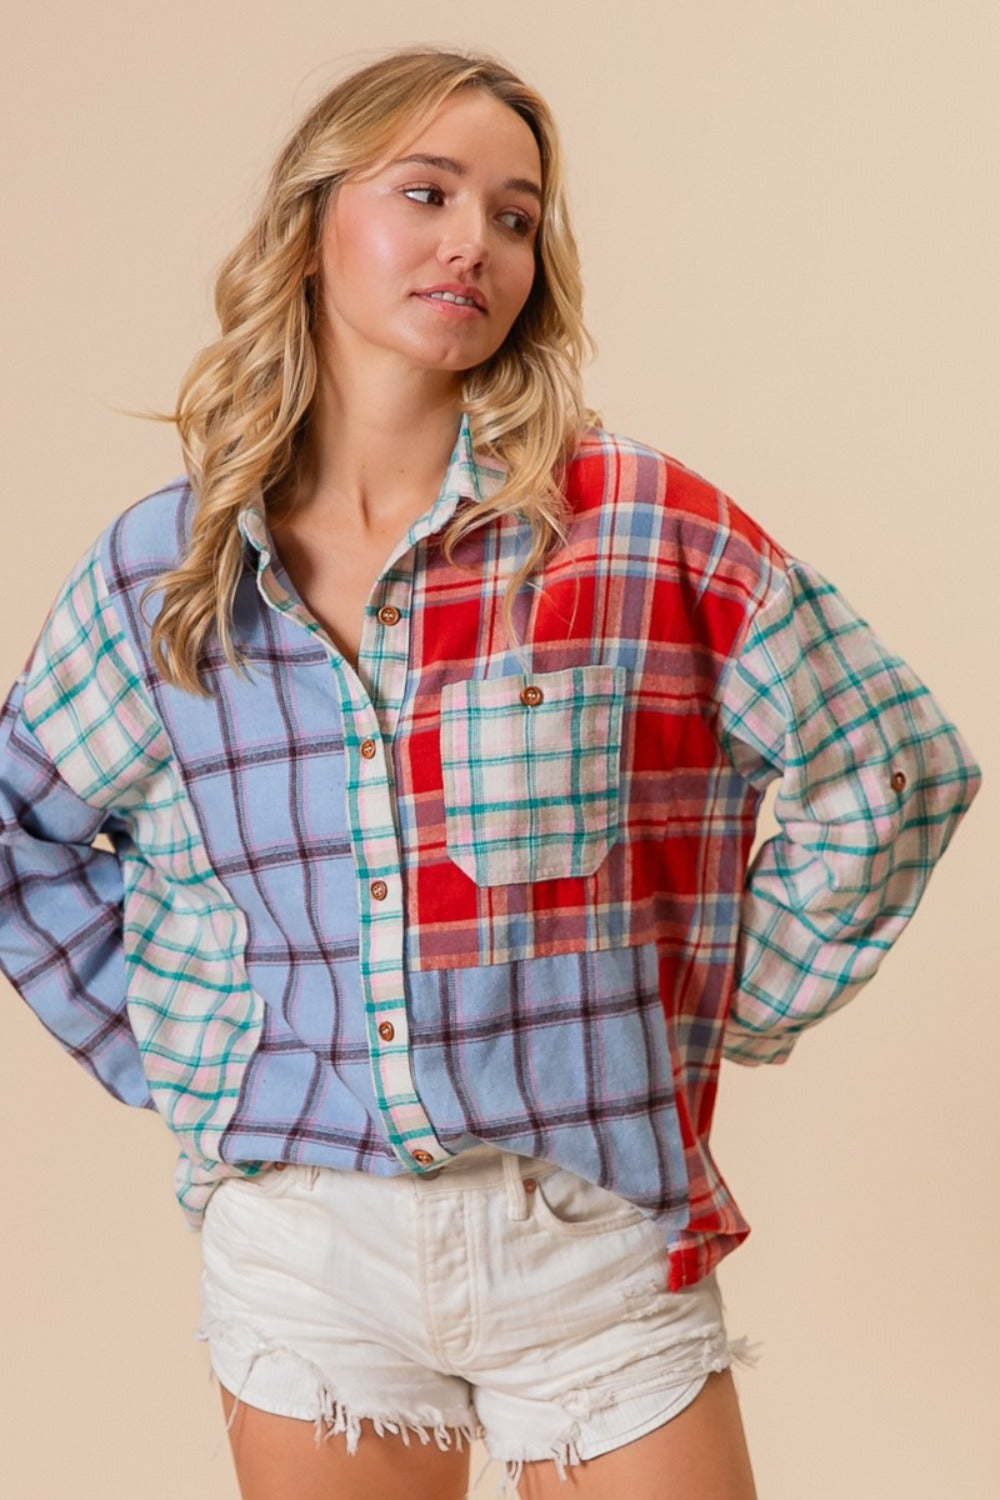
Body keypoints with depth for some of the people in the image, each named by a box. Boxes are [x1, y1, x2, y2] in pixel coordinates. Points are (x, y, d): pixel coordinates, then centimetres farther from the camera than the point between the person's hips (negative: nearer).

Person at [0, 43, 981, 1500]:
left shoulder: (644, 525, -6)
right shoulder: (162, 565, 1)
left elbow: (896, 765, 0)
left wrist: (732, 1008, 0)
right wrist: (159, 1047, 7)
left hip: (594, 1228, -1)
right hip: (296, 1239, 2)